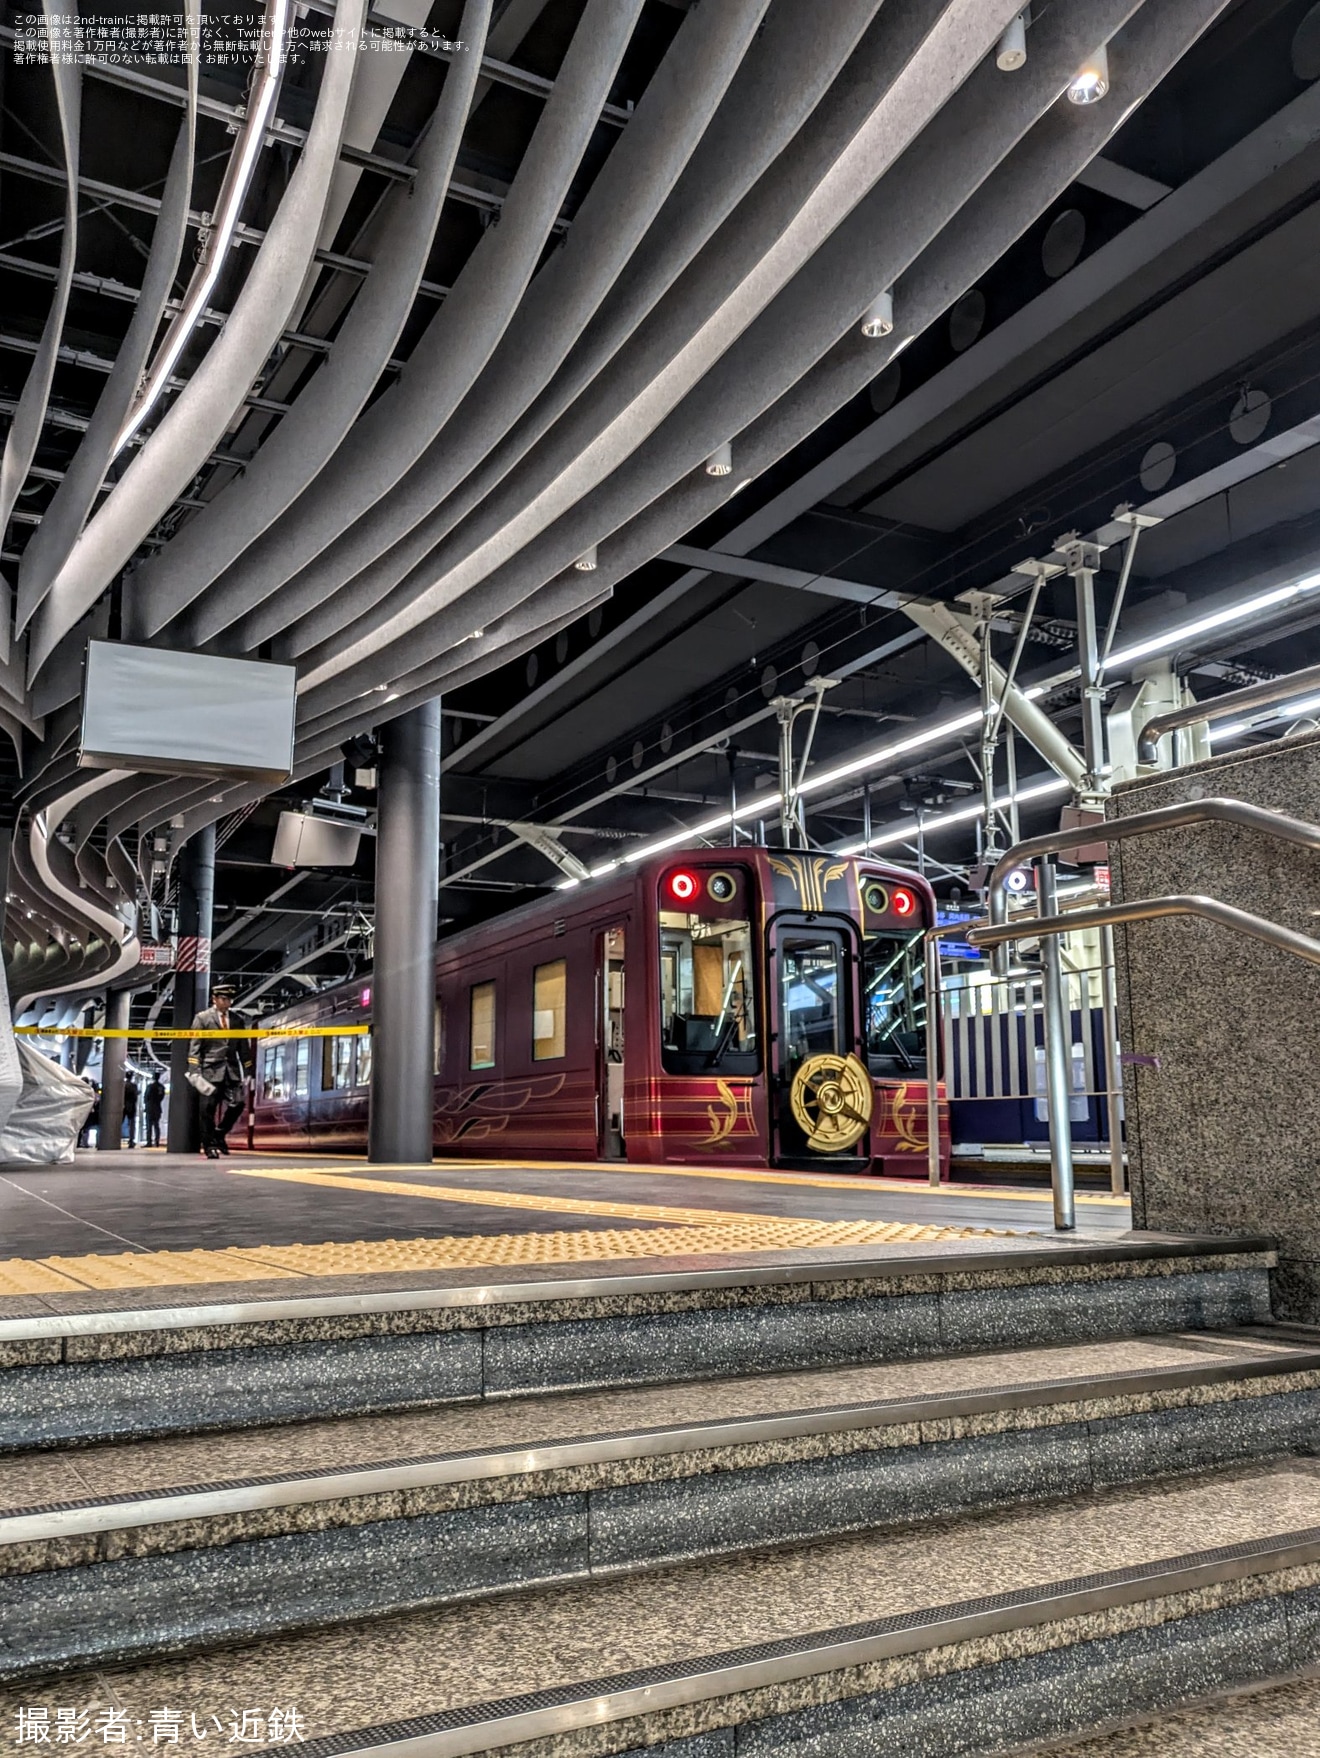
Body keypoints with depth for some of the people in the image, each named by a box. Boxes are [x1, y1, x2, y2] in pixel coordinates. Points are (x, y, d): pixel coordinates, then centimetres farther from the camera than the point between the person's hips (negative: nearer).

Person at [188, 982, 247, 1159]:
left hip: (231, 1070, 4)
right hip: (210, 1070, -3)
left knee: (237, 1104, -6)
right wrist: (194, 1071, -11)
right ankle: (209, 1146, 9)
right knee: (208, 1109, -1)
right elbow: (194, 1047, -2)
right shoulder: (202, 1018, 3)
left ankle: (219, 1134, 15)